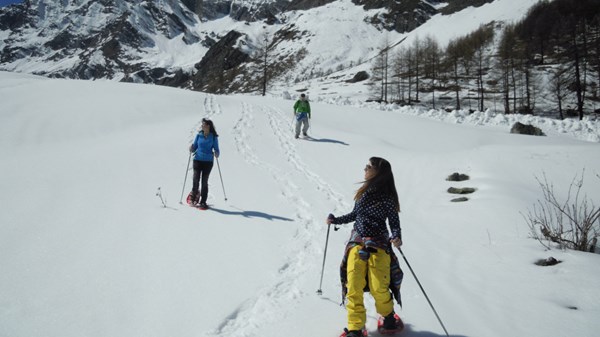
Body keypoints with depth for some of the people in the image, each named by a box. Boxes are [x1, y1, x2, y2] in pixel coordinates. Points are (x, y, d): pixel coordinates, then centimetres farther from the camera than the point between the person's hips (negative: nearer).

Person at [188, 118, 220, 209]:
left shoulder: (214, 137, -1)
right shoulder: (199, 135, 5)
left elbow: (216, 149, 2)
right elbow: (194, 147, 11)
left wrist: (216, 154, -19)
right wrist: (191, 149, -10)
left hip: (208, 162, -2)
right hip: (197, 160, 2)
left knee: (204, 182, 0)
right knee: (196, 181, -3)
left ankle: (203, 202, 9)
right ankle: (193, 196, 25)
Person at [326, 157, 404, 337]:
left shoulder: (387, 197, -6)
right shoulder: (364, 192, 9)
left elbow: (394, 221, -3)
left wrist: (396, 237, -21)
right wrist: (336, 220, 17)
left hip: (378, 246, -5)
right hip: (357, 243, 5)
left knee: (378, 288, -9)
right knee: (353, 287, -4)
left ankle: (388, 317, 23)